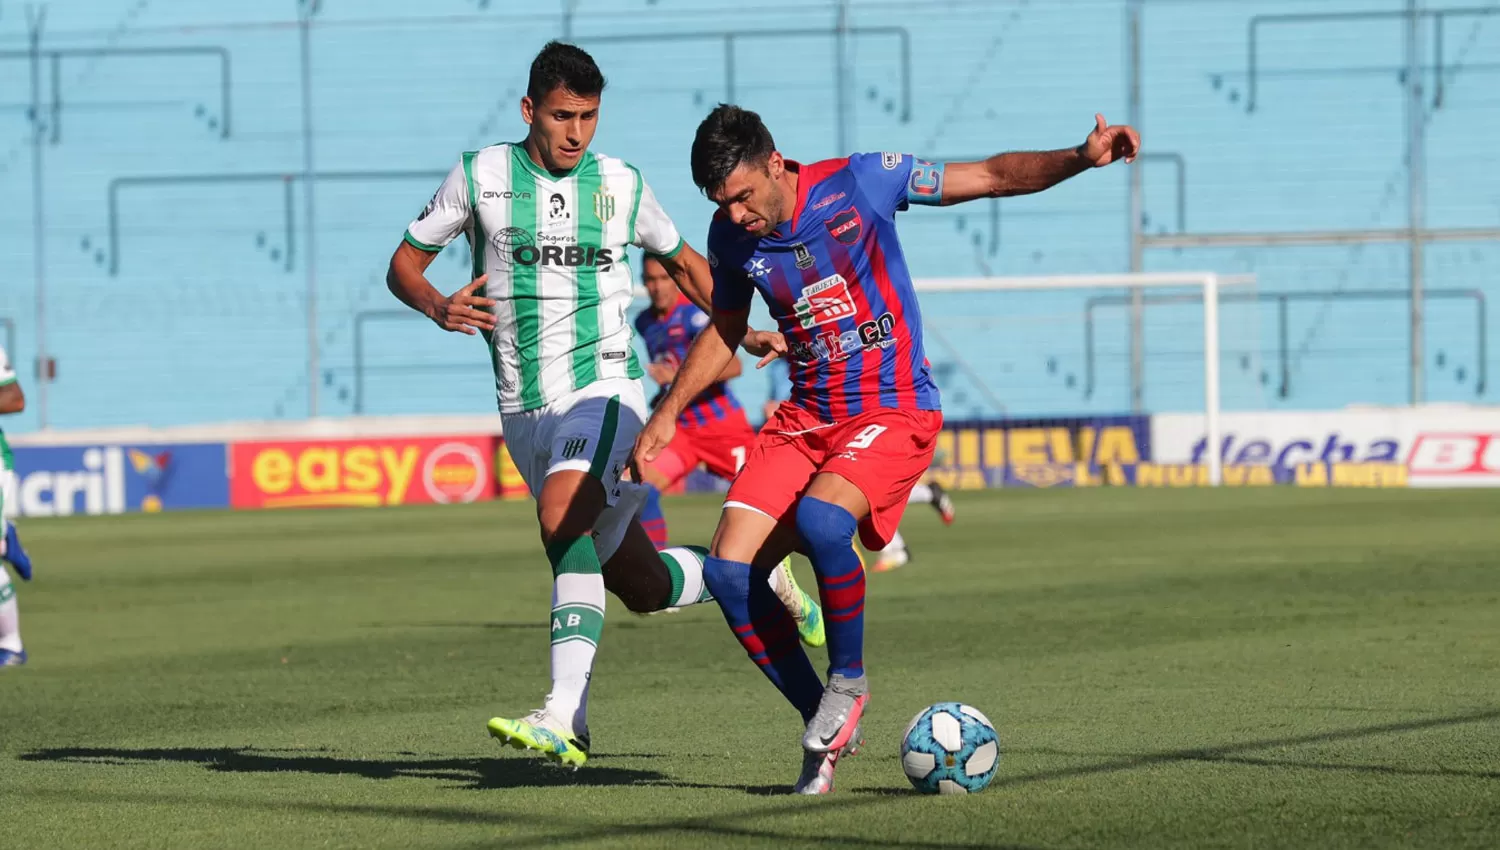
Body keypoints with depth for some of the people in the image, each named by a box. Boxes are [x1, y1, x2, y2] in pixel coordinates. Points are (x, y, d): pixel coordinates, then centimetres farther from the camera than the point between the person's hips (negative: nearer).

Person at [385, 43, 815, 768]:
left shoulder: (622, 186, 3)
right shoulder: (481, 176, 1)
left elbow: (681, 261, 21)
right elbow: (404, 263, 6)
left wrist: (741, 332, 9)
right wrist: (437, 306, -16)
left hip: (603, 387, -3)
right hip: (523, 406, 3)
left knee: (561, 516, -32)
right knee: (642, 588, 7)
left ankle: (563, 717, -36)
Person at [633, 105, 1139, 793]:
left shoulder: (859, 183, -13)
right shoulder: (730, 237, 0)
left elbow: (992, 176, -8)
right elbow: (725, 331, 19)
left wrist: (1080, 159, -21)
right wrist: (668, 414, 15)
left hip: (894, 412, -5)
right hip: (805, 418, 5)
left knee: (820, 520, -33)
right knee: (727, 570, -13)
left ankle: (848, 682, -8)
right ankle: (821, 724, 3)